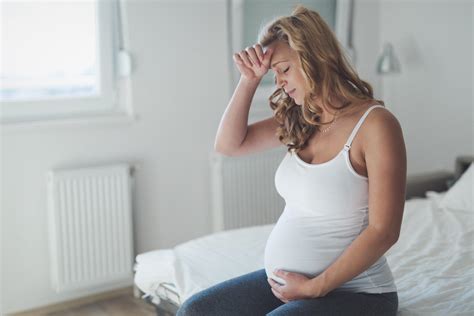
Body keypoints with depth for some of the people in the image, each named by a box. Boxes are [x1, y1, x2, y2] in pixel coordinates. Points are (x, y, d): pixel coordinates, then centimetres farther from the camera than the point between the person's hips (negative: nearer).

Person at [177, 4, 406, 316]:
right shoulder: (300, 120, 6)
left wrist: (315, 288, -16)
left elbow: (383, 231, -18)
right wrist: (249, 79, -2)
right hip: (286, 280, 7)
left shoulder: (375, 123, -16)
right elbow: (229, 144, 9)